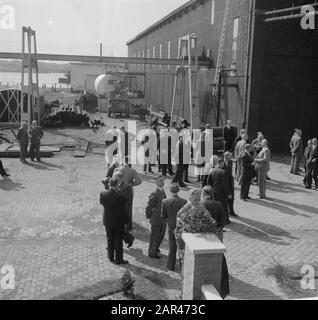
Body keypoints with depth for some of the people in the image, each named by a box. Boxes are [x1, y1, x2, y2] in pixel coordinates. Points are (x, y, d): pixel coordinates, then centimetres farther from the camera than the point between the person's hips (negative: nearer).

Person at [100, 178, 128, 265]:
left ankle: (111, 257, 32)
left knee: (110, 239, 19)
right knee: (118, 241, 11)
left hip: (107, 221, 4)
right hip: (118, 221, -3)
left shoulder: (102, 194, -14)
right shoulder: (120, 196, -25)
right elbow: (123, 209, -11)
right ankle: (118, 259, 21)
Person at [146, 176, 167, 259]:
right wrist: (148, 217, -6)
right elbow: (148, 207, -18)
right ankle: (152, 252, 28)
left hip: (163, 219, 8)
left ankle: (155, 248, 45)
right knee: (155, 236, 8)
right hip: (156, 220, -8)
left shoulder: (162, 190, 4)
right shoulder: (154, 194, -24)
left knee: (161, 234, 23)